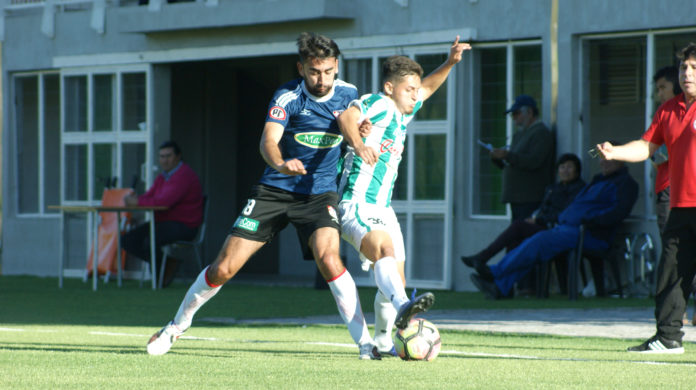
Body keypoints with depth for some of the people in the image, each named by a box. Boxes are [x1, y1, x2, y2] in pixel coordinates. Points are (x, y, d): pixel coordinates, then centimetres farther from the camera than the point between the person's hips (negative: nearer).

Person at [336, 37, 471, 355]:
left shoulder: (402, 113, 17)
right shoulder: (378, 104, -9)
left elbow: (427, 88, 36)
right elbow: (347, 116, -30)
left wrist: (450, 62, 21)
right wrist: (357, 143, -49)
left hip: (382, 209, 10)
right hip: (357, 206, -10)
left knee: (395, 278, 10)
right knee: (386, 250, -35)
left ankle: (384, 343, 24)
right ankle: (402, 306, -60)